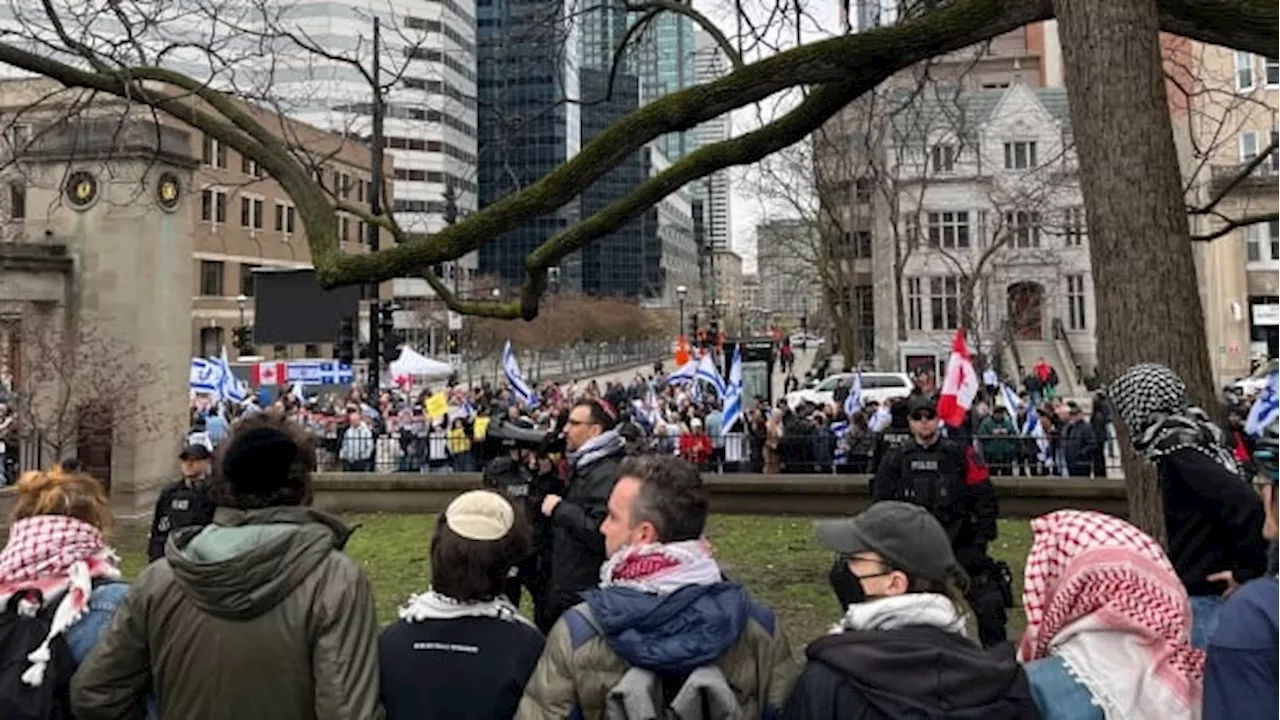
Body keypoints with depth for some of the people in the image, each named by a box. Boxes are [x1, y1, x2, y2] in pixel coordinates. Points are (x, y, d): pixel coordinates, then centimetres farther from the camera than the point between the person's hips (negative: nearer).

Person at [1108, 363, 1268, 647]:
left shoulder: (1179, 450, -19)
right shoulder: (1190, 438, 9)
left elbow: (1246, 505, -29)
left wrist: (1246, 571, -19)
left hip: (1204, 596, -9)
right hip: (1204, 589, 9)